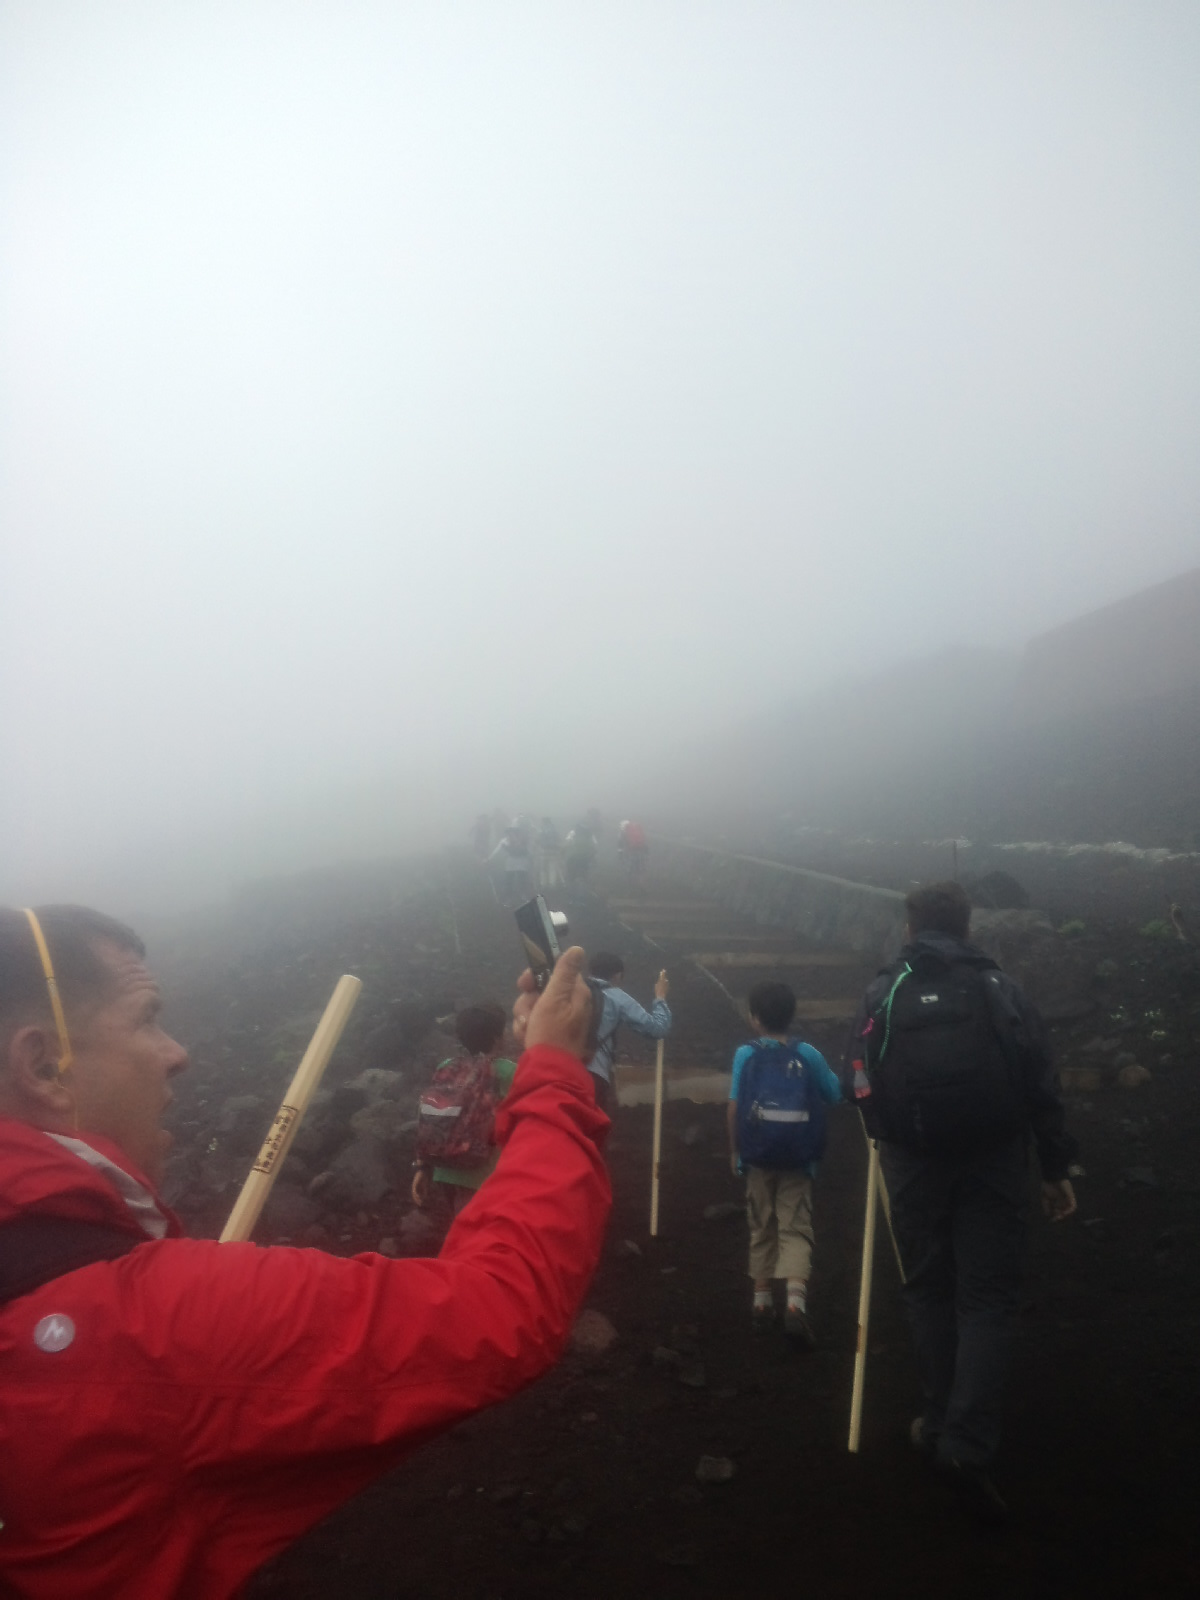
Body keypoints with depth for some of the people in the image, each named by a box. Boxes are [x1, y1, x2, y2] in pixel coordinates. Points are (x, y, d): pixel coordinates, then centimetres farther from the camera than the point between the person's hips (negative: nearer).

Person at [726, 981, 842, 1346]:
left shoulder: (745, 1054, -4)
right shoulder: (807, 1055, -2)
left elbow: (734, 1106, -6)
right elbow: (835, 1095, 5)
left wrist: (734, 1150, 4)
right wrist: (833, 1072, 24)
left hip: (758, 1156, 1)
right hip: (798, 1158, 0)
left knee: (762, 1228, 15)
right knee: (796, 1228, 3)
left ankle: (763, 1302, 24)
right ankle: (795, 1302, -15)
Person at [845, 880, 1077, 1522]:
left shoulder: (884, 993, 0)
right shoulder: (1000, 989, 0)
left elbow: (860, 1084, 0)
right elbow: (1042, 1085, -1)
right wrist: (1056, 1168, 5)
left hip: (913, 1162, 1)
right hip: (993, 1161, 0)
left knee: (929, 1290, 17)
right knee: (989, 1297, 6)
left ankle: (940, 1424, 25)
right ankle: (968, 1444, -4)